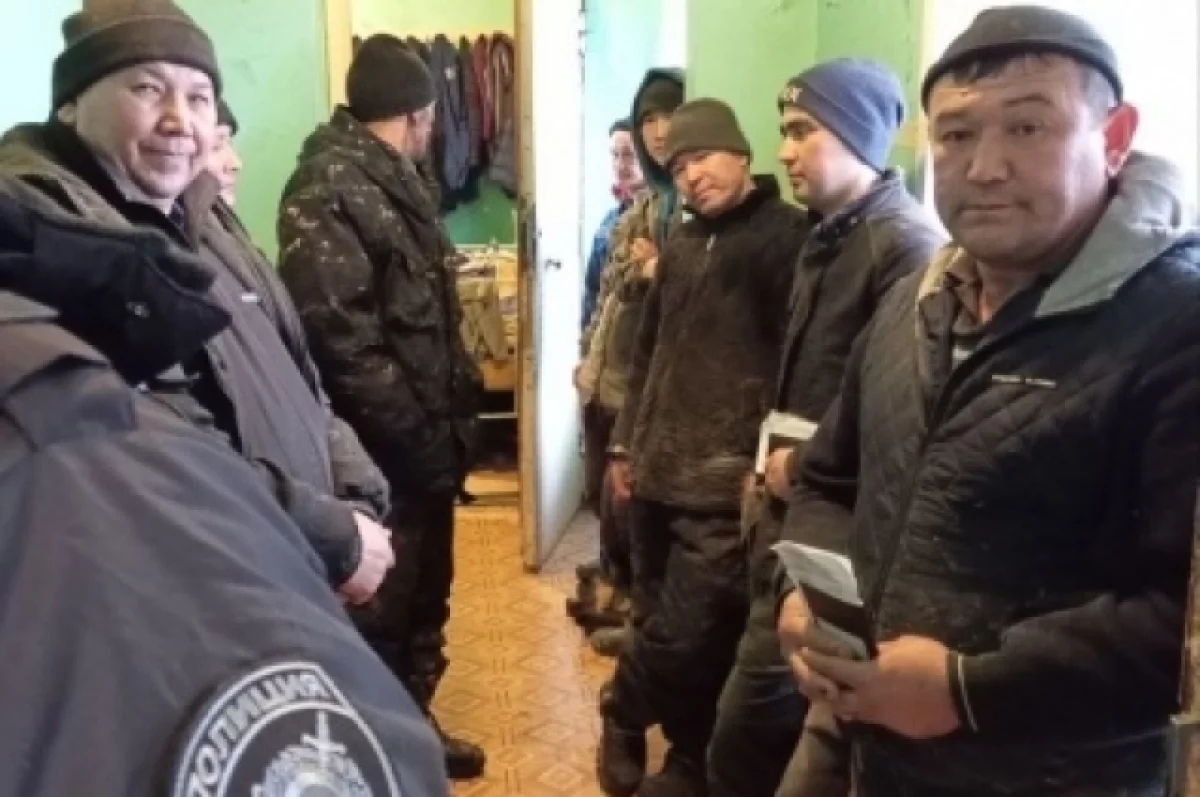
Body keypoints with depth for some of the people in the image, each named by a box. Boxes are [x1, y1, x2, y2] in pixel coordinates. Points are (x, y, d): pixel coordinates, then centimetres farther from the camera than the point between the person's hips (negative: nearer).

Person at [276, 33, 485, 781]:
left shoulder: (398, 182, 15)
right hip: (382, 450, -9)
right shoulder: (329, 187, -16)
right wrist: (416, 434, -22)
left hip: (425, 437, 9)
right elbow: (337, 334, -24)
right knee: (382, 608, 5)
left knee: (426, 593, 20)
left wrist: (455, 408, 10)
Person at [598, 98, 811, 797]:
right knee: (670, 626, 12)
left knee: (684, 634, -8)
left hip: (725, 483, -7)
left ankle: (623, 721, 19)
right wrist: (627, 444, 20)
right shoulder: (681, 245, 18)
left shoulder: (787, 234, -5)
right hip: (659, 472, 7)